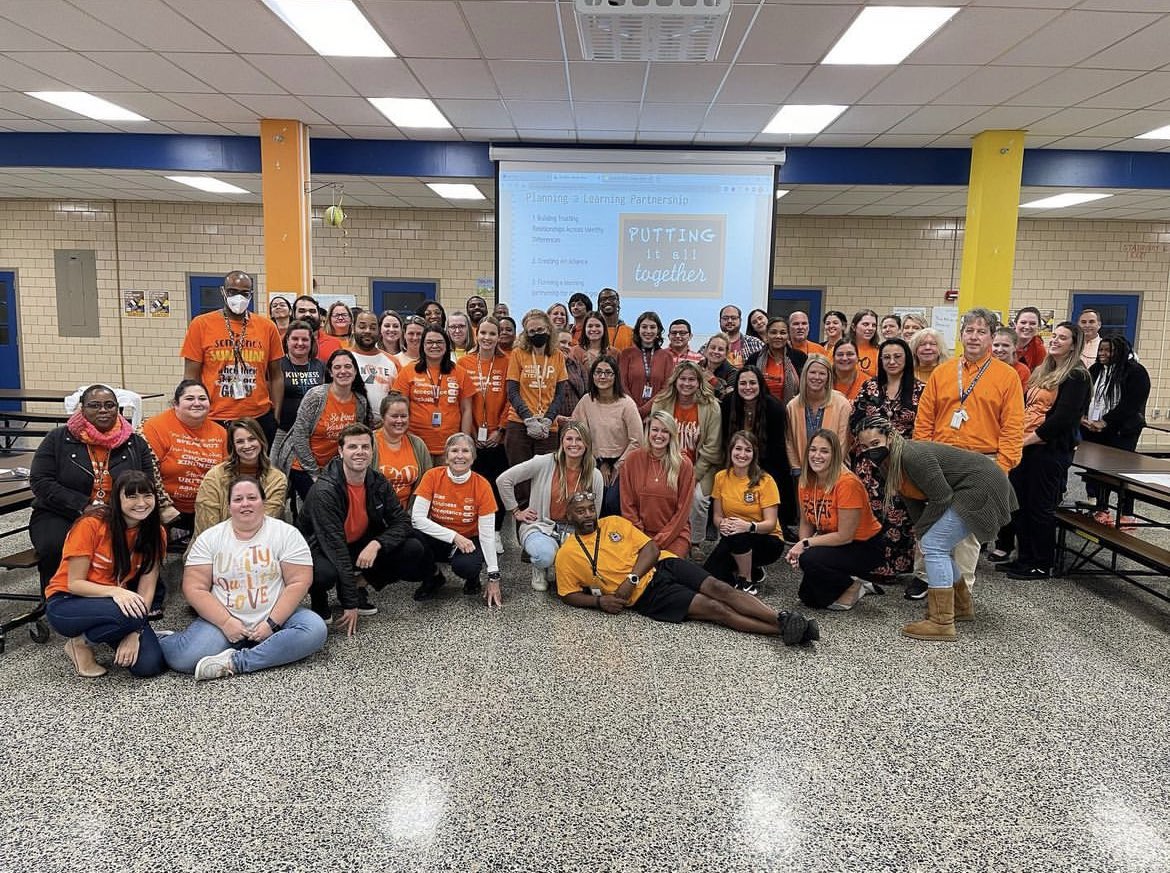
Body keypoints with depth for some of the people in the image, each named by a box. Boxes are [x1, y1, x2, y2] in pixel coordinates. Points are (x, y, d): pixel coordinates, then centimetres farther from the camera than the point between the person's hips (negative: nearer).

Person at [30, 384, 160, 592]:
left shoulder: (136, 444, 9)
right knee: (56, 547, -32)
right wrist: (84, 506, -16)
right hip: (60, 516, 0)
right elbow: (40, 481, -4)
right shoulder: (58, 439, 4)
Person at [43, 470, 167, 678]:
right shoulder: (91, 524, -18)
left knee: (149, 665, -19)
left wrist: (134, 633, -21)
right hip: (66, 604, -4)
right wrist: (114, 591, -33)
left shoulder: (156, 533, -6)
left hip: (117, 605, 4)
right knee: (131, 615, -35)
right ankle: (80, 643, -5)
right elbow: (74, 584, -15)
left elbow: (146, 589, -8)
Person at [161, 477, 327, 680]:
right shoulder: (209, 538, 3)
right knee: (182, 657, -28)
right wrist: (226, 623, -15)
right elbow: (195, 589, -3)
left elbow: (299, 582, -7)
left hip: (276, 618, 1)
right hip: (222, 620, 0)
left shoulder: (287, 533, -2)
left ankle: (234, 662, -24)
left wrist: (272, 623, -16)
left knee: (315, 630, -30)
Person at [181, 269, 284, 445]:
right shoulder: (200, 325, 2)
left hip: (260, 418, 2)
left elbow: (276, 376, 9)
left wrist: (276, 417, 3)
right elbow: (191, 377, 2)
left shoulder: (267, 326, 6)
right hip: (214, 420, -1)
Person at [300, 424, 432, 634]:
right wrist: (351, 605, -30)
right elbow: (336, 547, -29)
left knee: (414, 550, -13)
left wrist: (377, 544, -27)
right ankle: (318, 600, -1)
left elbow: (402, 521, -5)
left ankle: (360, 584, 6)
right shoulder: (324, 490, -26)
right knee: (325, 574, -39)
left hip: (363, 546, 5)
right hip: (322, 551, -5)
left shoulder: (378, 482, -8)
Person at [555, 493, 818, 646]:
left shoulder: (615, 523, 11)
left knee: (719, 589, -19)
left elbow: (651, 548, 5)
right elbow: (569, 595, 6)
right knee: (713, 608, -18)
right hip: (646, 593, -4)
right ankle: (783, 630, -27)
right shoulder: (567, 554, 3)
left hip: (663, 564, 4)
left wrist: (631, 578, -12)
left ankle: (784, 619, -26)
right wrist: (598, 601, -13)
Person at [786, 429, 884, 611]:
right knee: (807, 598, -2)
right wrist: (800, 547, -15)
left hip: (864, 547, -7)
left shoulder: (847, 483, -26)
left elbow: (845, 536, -24)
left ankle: (852, 588, -2)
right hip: (833, 544, 7)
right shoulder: (807, 481, -5)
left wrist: (807, 543, -19)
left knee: (809, 560, -29)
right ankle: (851, 583, 21)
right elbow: (806, 523, 4)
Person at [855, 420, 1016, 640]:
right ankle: (962, 606, 31)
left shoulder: (912, 456, -27)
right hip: (968, 490, 10)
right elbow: (913, 499, 9)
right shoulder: (886, 464, 2)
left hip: (982, 488, -10)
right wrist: (922, 532, 1)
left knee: (934, 545, -13)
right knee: (938, 545, 14)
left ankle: (941, 623, -10)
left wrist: (922, 531, -12)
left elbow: (941, 498, -23)